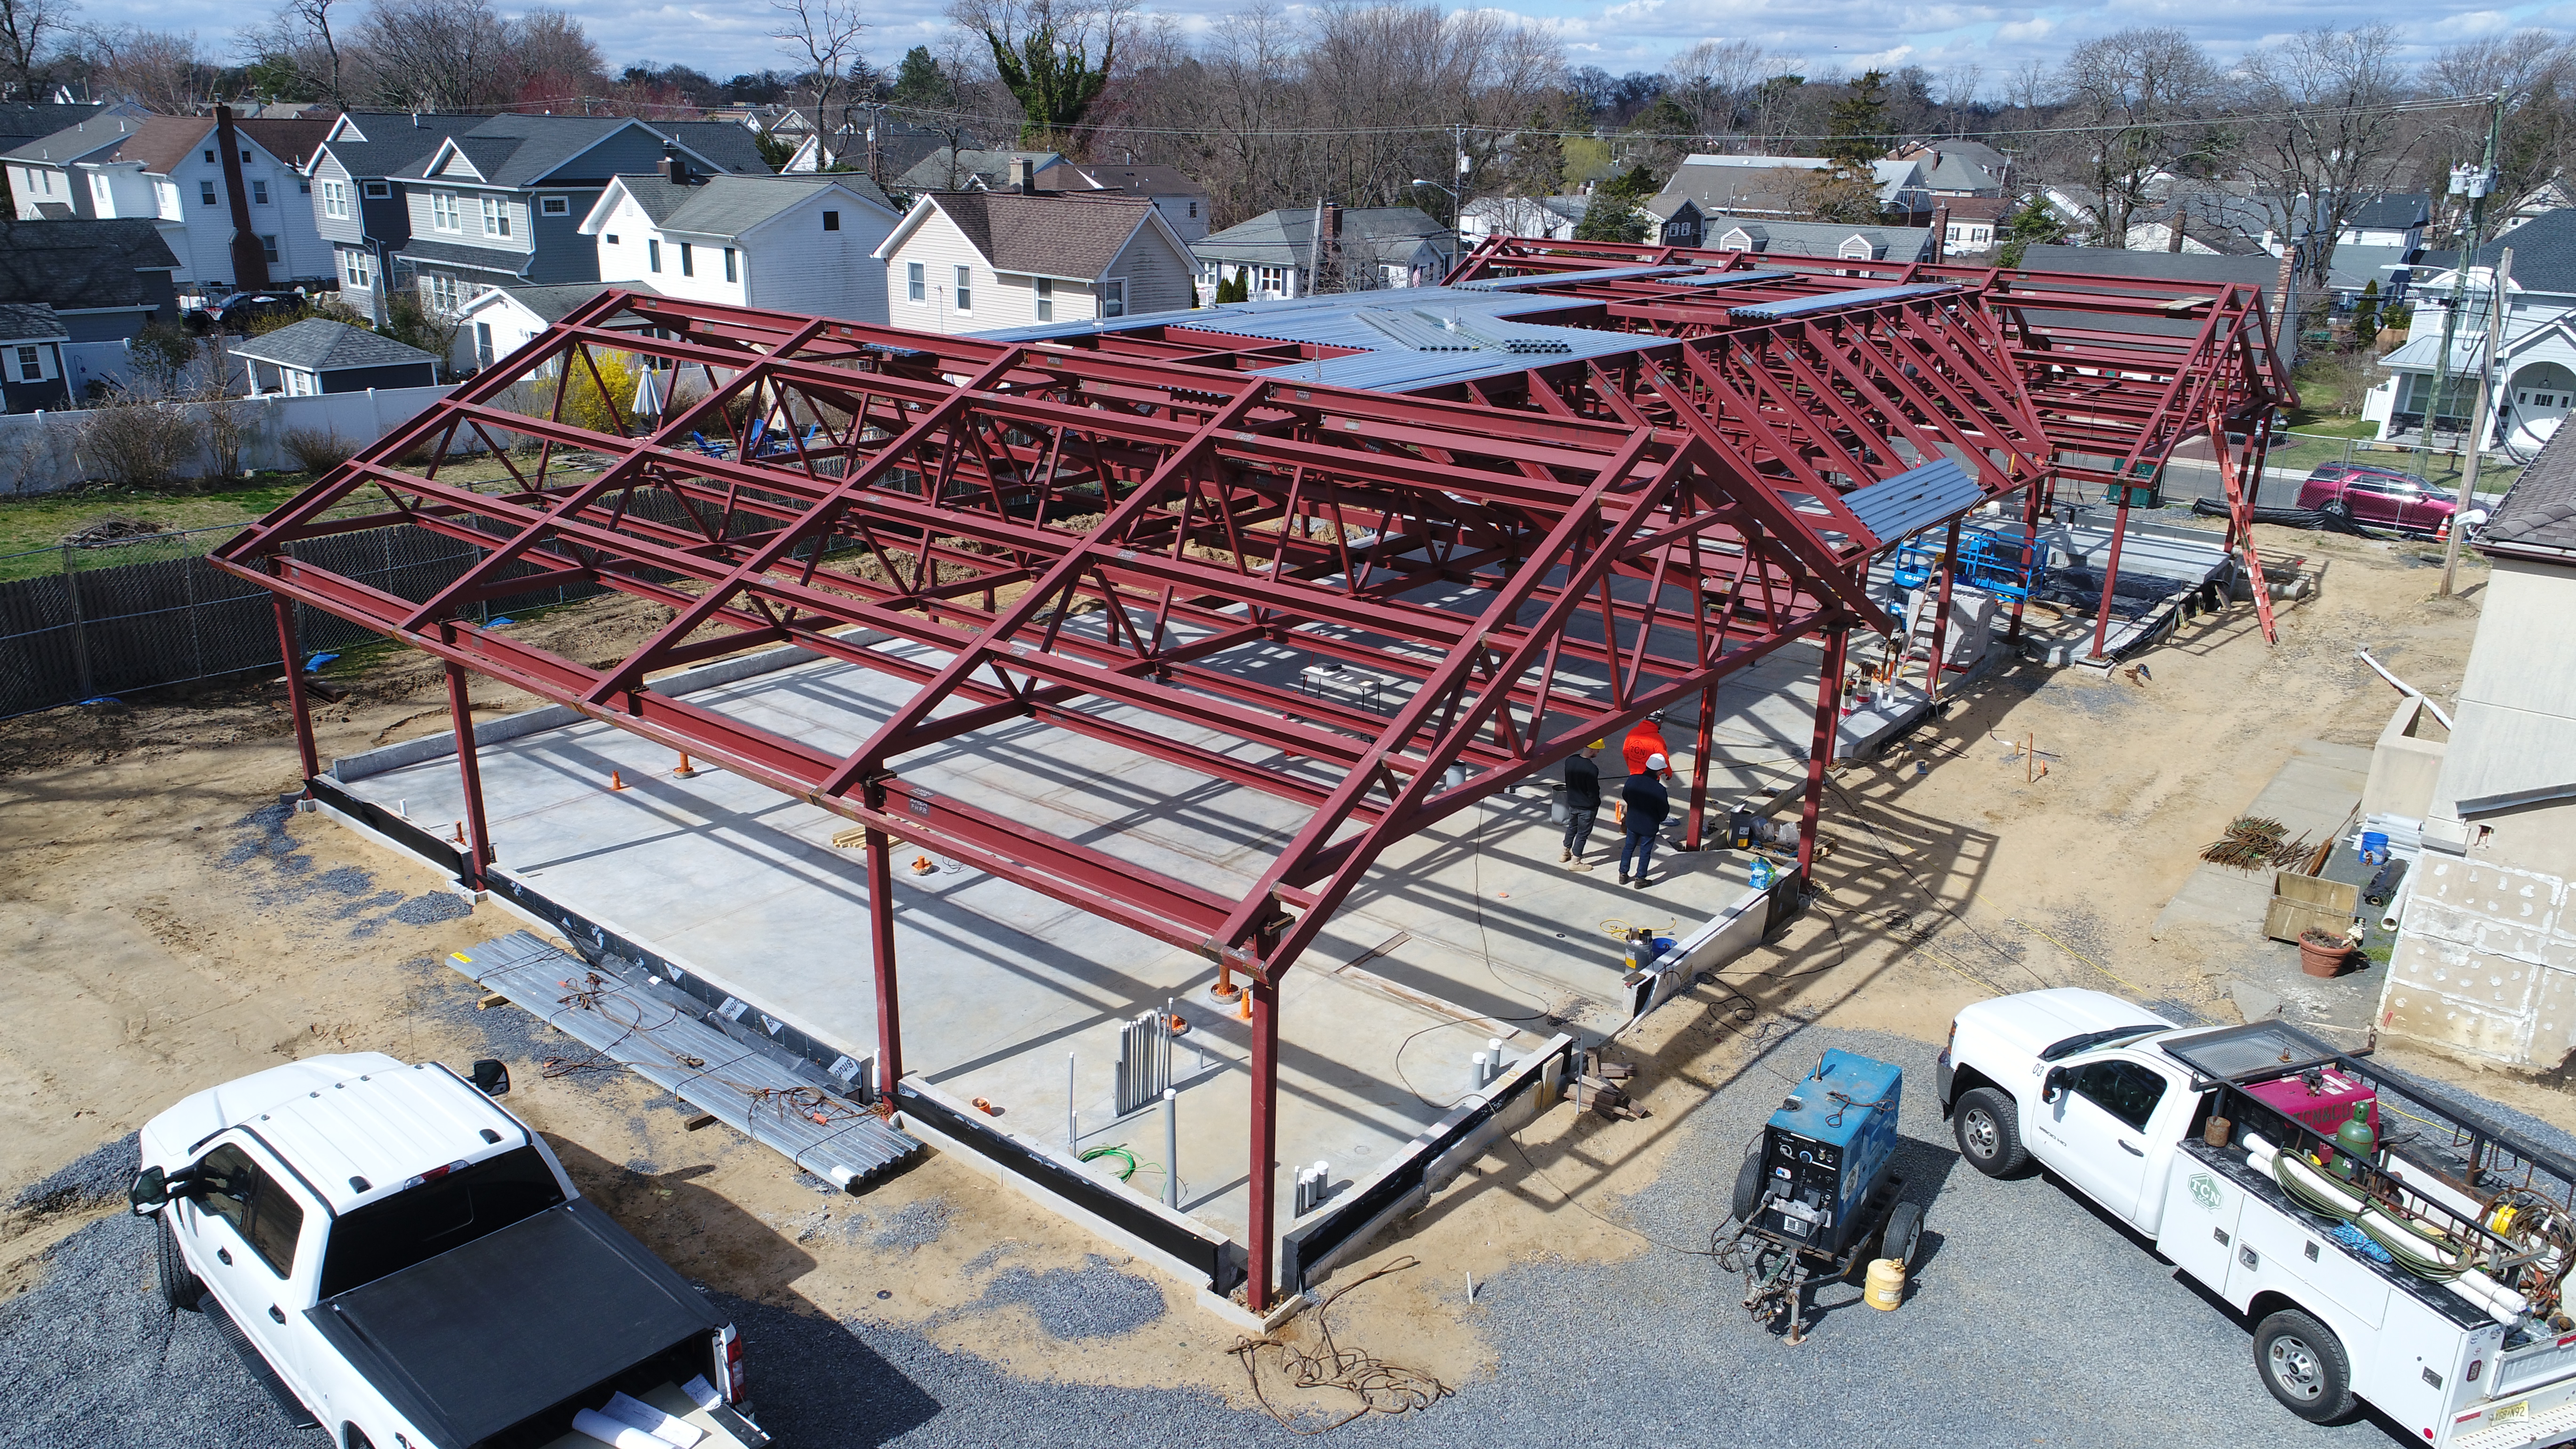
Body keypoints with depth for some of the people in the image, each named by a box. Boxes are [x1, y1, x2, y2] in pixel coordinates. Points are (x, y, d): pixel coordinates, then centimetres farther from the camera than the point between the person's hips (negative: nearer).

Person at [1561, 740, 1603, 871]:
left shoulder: (1570, 760, -9)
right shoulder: (1591, 769, -30)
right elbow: (1594, 792, -22)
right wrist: (1596, 804, -3)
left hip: (1572, 803, 7)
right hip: (1587, 808, -7)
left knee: (1571, 828, 27)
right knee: (1583, 834, 10)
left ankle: (1565, 853, 41)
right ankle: (1576, 862, 20)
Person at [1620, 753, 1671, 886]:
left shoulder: (1633, 779, -16)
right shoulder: (1659, 789, -30)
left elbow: (1625, 796, 2)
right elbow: (1664, 810, -17)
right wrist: (1659, 820, 6)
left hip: (1632, 822, 4)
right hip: (1649, 826, -4)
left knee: (1629, 847, 22)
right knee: (1645, 852, 14)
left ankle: (1623, 874, 33)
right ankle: (1640, 879, 27)